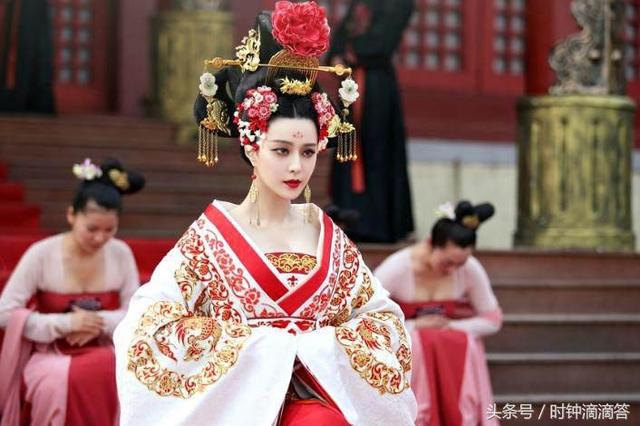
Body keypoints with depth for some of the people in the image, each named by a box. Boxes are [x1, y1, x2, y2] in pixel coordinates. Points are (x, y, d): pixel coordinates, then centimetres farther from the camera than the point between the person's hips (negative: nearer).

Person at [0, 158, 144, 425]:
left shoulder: (121, 254, -1)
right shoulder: (41, 254, -11)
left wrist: (99, 323, -16)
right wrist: (65, 323, -18)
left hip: (103, 352, 3)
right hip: (50, 355, -3)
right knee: (60, 383, -38)